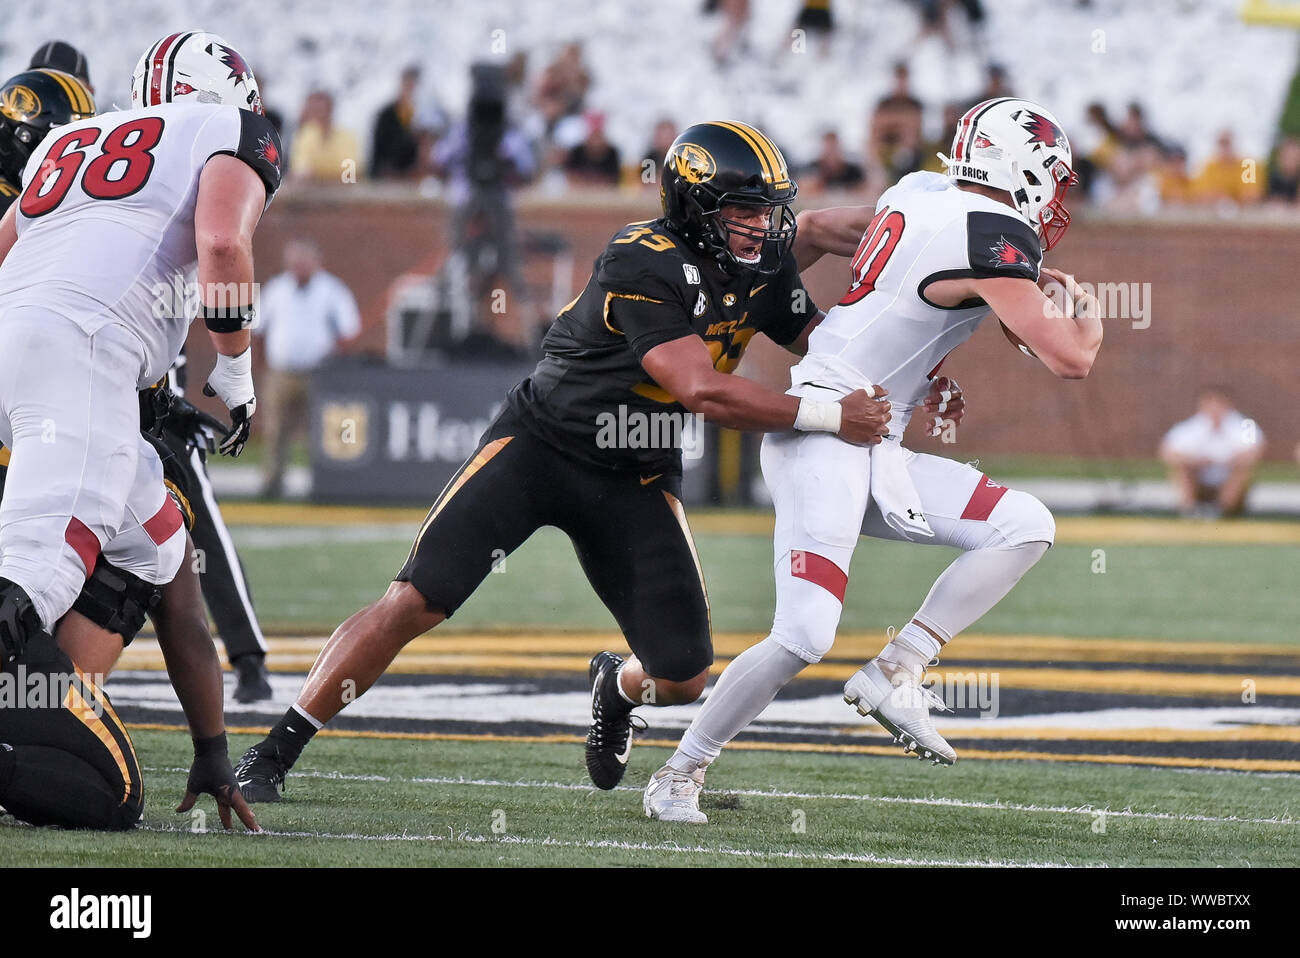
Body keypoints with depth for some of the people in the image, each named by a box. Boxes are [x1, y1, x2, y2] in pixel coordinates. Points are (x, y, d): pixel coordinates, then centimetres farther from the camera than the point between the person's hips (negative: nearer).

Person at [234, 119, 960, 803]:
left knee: (683, 678, -2)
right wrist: (828, 417, -30)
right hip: (541, 445, -6)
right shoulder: (642, 267, -26)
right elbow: (702, 390, -31)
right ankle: (275, 753, -7)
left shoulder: (763, 270, -4)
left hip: (636, 483, 6)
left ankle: (618, 686, 37)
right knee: (416, 601, -16)